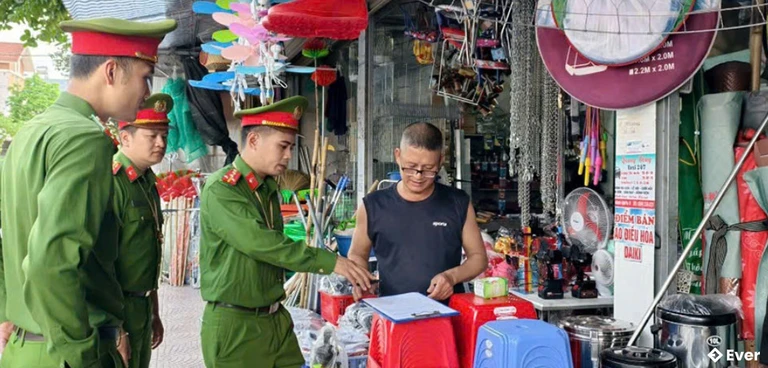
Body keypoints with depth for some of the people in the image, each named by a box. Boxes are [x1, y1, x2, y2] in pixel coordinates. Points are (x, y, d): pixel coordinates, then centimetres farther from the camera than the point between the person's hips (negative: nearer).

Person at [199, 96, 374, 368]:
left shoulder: (268, 187, 11)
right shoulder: (221, 189, -16)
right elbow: (261, 243, -25)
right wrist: (329, 262, -25)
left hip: (276, 318, 7)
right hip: (235, 324, -7)